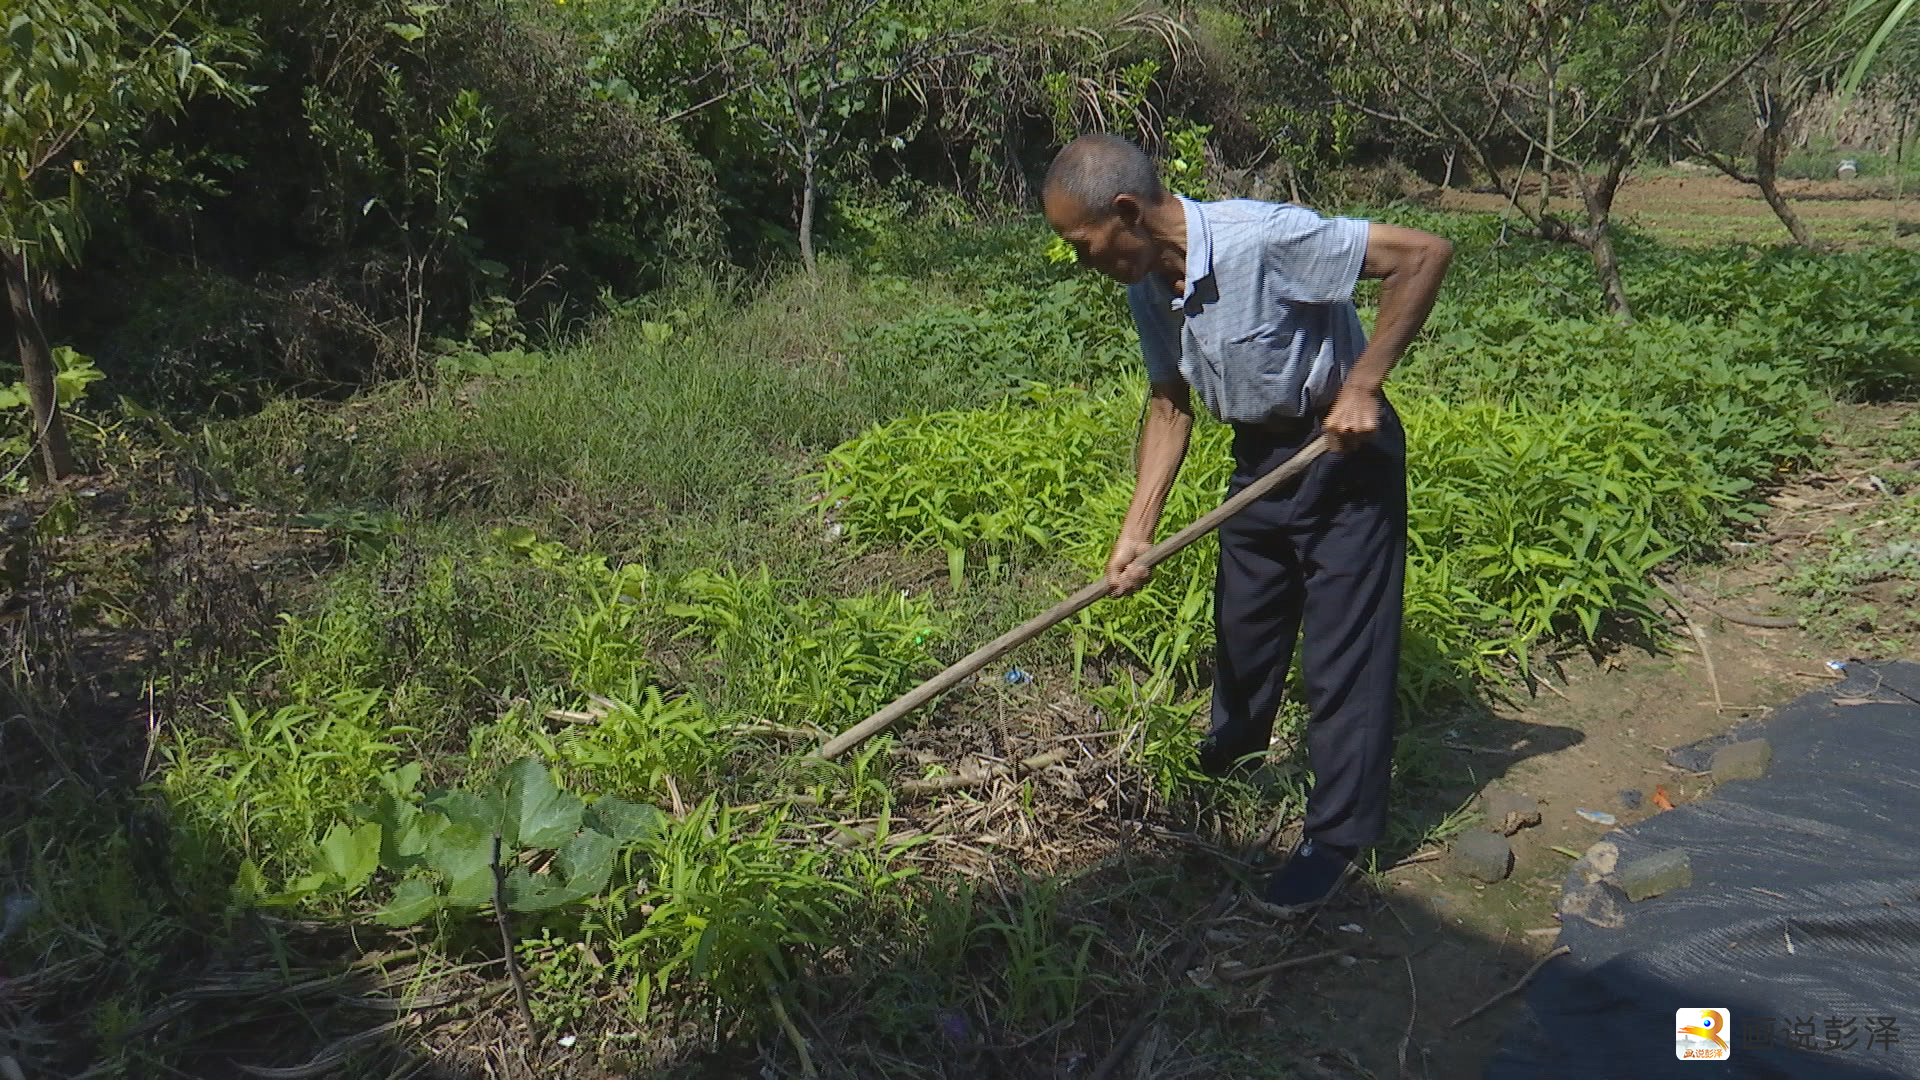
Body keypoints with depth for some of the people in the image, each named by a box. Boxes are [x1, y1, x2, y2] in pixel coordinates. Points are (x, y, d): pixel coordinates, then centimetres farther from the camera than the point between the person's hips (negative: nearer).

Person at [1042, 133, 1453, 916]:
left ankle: (1339, 836, 11)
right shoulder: (1148, 289, -6)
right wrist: (1137, 531, -6)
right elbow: (1170, 406, 3)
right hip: (1259, 454, 7)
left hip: (1344, 449, -7)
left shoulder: (1265, 237, -30)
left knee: (1344, 645, -2)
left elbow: (1425, 253, -27)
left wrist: (1362, 385, -28)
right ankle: (1235, 746, 48)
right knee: (1242, 616, 20)